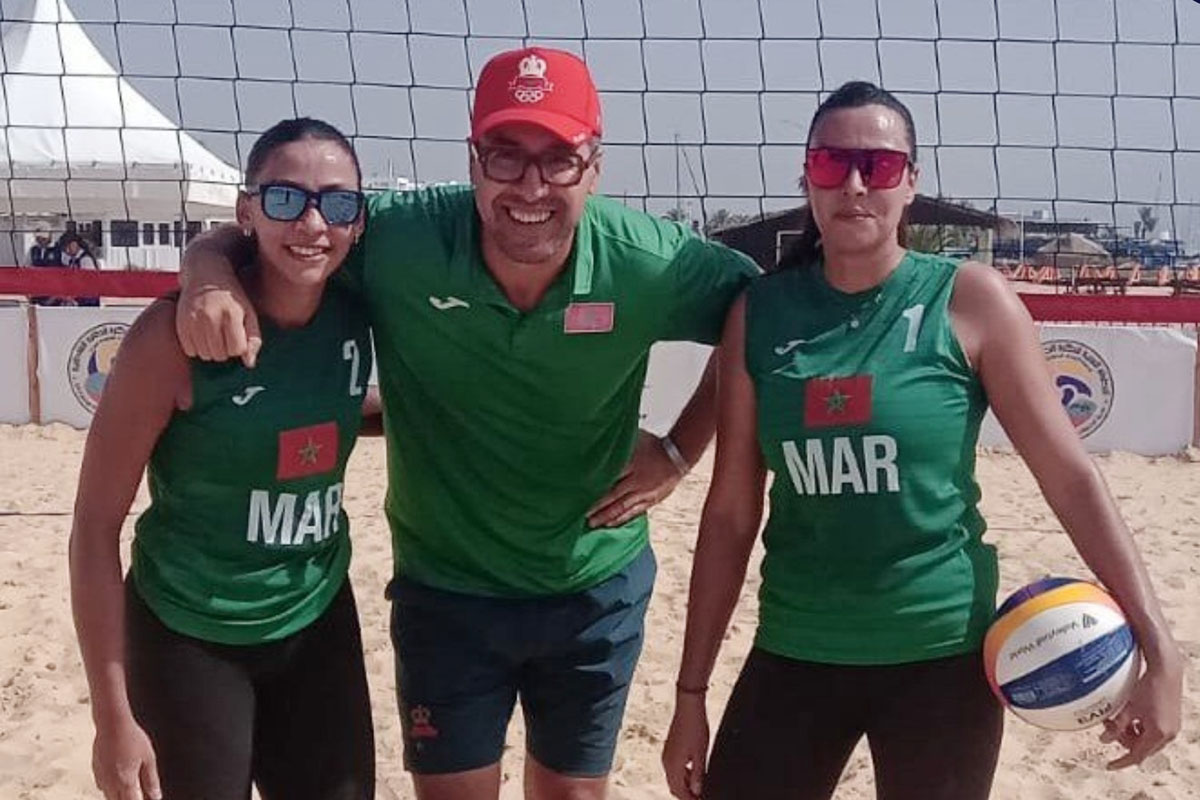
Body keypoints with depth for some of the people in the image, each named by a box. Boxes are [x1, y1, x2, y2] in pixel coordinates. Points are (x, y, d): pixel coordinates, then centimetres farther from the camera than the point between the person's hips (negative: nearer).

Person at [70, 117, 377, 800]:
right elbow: (97, 522, -15)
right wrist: (113, 716, -14)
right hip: (188, 639, -4)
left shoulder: (361, 317, -7)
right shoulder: (179, 333, -20)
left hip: (320, 622, 5)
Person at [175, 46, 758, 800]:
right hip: (445, 591, -1)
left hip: (597, 589, 1)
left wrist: (680, 450, -6)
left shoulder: (646, 263, -19)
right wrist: (210, 274, -31)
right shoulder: (400, 239, -21)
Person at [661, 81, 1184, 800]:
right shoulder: (759, 312, -1)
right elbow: (732, 512, 2)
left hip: (942, 655, -1)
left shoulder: (969, 299, -6)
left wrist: (1158, 643, -13)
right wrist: (692, 692, 3)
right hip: (794, 655, 2)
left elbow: (1071, 476, -6)